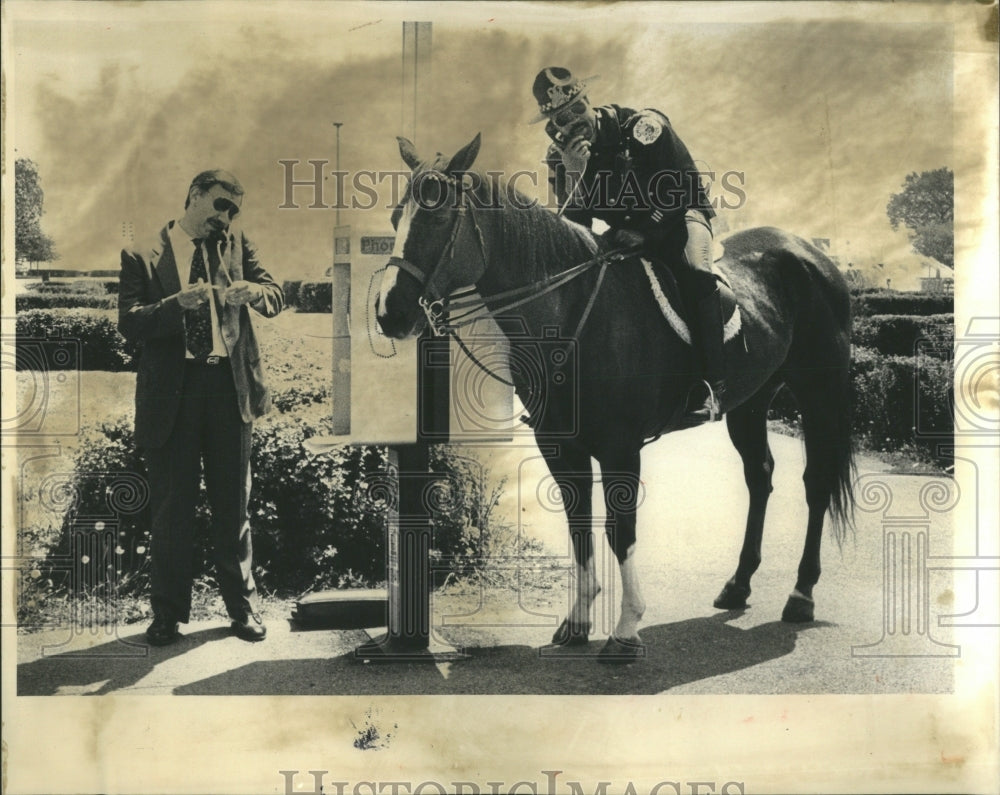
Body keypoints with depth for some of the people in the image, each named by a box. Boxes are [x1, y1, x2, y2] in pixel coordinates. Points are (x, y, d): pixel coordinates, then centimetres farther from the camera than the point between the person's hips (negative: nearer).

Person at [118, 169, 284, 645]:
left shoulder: (236, 246, 11)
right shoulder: (143, 257, 1)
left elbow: (276, 297, 2)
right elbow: (129, 324, -10)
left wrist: (256, 293, -21)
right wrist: (177, 304, -26)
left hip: (229, 385, 2)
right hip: (171, 391, -2)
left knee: (233, 502, 10)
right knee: (171, 506, 6)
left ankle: (242, 605, 22)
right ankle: (168, 613, 19)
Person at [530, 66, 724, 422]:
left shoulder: (641, 126, -17)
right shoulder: (560, 156, -5)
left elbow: (685, 185, -15)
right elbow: (575, 225, -11)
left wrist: (646, 231, -19)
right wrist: (574, 174, -26)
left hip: (677, 216, -5)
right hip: (623, 231, 5)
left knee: (695, 271, -31)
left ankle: (712, 383, -32)